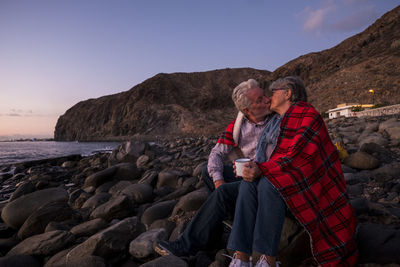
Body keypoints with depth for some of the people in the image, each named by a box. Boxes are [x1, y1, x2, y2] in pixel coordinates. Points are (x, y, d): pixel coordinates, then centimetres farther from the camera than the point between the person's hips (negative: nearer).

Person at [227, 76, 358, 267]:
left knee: (267, 185, -35)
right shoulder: (276, 121, 17)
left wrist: (262, 169, -24)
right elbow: (268, 157, 15)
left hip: (302, 176, -6)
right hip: (278, 176, 6)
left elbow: (297, 155, -19)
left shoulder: (308, 115, -8)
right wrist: (254, 166, -7)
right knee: (248, 184, -25)